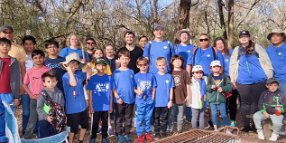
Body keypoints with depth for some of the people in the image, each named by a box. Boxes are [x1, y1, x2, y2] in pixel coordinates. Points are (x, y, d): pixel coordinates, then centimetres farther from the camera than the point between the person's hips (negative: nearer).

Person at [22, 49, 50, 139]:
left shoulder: (47, 70, -7)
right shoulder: (29, 71, -1)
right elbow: (25, 85, 9)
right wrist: (30, 94, -2)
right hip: (34, 99, 1)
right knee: (32, 120, 9)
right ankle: (26, 138, 23)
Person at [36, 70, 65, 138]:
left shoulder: (59, 93, -4)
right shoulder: (43, 93, -12)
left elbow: (62, 106, 1)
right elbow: (39, 108, -10)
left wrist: (61, 117, -10)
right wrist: (46, 117, -17)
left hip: (56, 121, 3)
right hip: (44, 121, -3)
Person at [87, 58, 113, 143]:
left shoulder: (109, 78, -1)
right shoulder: (92, 78, -4)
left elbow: (110, 93, 2)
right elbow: (90, 93, -1)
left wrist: (111, 105, 2)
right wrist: (90, 106, -4)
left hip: (106, 106, 1)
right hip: (96, 106, -1)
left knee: (105, 123, 14)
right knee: (95, 123, 12)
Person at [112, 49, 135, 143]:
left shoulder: (131, 72, 4)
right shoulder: (116, 72, -4)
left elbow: (133, 86, 8)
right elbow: (113, 87, -6)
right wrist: (117, 97, -13)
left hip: (130, 100, 3)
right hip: (119, 100, -2)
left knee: (128, 118, 13)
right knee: (119, 119, 8)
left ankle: (127, 134, 26)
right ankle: (119, 135, 21)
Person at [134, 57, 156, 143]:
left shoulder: (151, 76, 1)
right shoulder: (136, 76, -3)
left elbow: (153, 88, 5)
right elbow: (133, 88, -2)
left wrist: (152, 99, 0)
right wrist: (137, 91, -21)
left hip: (149, 101, 2)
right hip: (140, 101, -2)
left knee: (148, 118, 14)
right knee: (140, 118, 6)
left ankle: (147, 133, 30)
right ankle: (139, 135, 19)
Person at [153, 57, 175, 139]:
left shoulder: (169, 76, -1)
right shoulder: (155, 76, -3)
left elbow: (171, 89, 2)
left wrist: (171, 100, -1)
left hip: (166, 102, 1)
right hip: (156, 102, 0)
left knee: (164, 119, 13)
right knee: (156, 119, 11)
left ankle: (163, 133, 27)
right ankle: (157, 133, 24)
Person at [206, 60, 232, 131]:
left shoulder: (224, 77, 4)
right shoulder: (209, 78, 3)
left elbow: (229, 86, -3)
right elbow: (205, 87, -5)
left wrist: (223, 88, -18)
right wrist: (211, 87, -23)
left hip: (221, 99, 0)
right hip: (212, 99, 0)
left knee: (224, 114, 4)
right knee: (214, 114, 4)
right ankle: (215, 128, 17)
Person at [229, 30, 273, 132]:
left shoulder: (257, 47, 6)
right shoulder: (237, 50, 11)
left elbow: (266, 62, 4)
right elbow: (232, 65, 12)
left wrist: (270, 77, -1)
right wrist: (232, 79, 7)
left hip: (259, 81, -1)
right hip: (243, 82, 1)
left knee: (256, 103, 5)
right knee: (245, 103, 7)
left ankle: (255, 126, 16)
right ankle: (246, 125, 17)